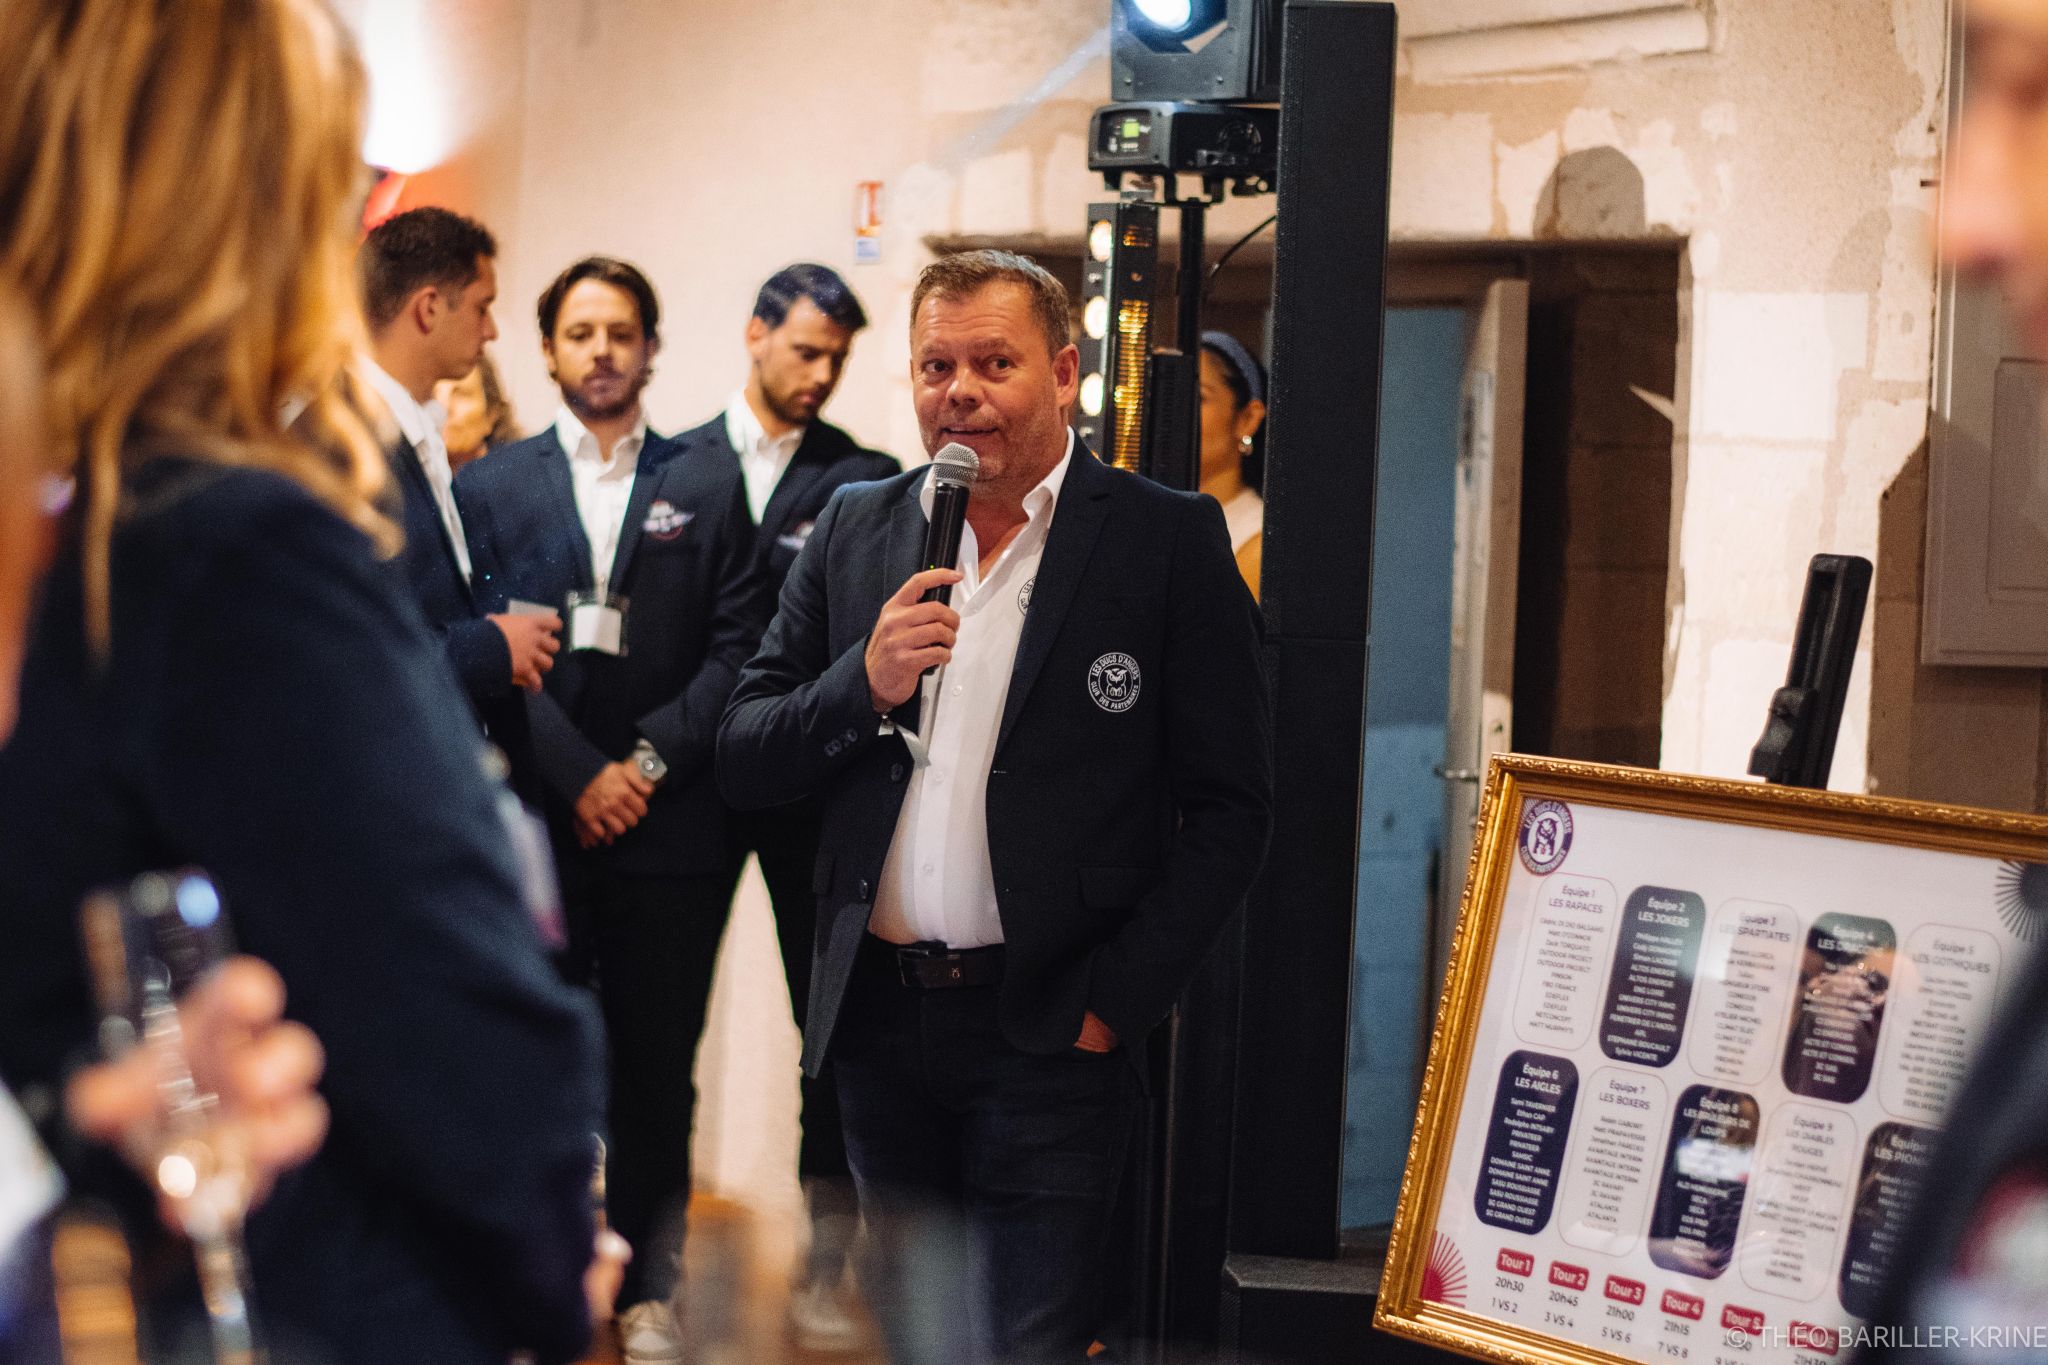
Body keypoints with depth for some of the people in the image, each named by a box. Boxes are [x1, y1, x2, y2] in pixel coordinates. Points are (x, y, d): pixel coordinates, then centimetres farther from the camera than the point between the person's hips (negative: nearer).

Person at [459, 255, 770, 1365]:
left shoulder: (709, 490, 9)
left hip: (668, 822, 0)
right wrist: (579, 772, -10)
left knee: (656, 1066, 3)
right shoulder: (490, 487, 8)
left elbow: (736, 649, 2)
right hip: (535, 817, 0)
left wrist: (652, 758, -9)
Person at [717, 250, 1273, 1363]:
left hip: (1046, 1033, -4)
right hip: (880, 1026, 4)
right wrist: (865, 684, -11)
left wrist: (1115, 1004, -10)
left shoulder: (1167, 540, -3)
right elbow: (742, 763, 8)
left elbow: (1229, 809, -4)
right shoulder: (856, 530, 9)